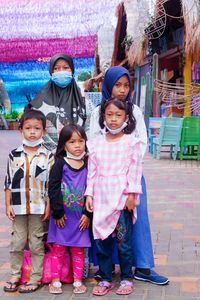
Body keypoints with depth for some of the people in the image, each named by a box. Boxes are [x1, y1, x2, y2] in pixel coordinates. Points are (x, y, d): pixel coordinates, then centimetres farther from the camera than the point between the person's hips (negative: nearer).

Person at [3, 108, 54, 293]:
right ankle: (15, 276, 25)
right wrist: (8, 205, 0)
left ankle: (36, 278, 18)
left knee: (37, 244, 7)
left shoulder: (48, 156, -2)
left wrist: (48, 206, -6)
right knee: (17, 242, 10)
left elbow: (51, 184, -2)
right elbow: (8, 182, 4)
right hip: (18, 207, 2)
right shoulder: (14, 155, 2)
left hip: (39, 208, -2)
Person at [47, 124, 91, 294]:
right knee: (58, 247, 6)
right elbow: (53, 189, -8)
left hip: (81, 216, 2)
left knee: (78, 250, 10)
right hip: (62, 216, -2)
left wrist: (88, 214, -3)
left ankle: (78, 280, 20)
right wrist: (58, 213, -11)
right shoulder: (60, 164, -5)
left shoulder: (87, 165, 2)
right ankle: (55, 280, 17)